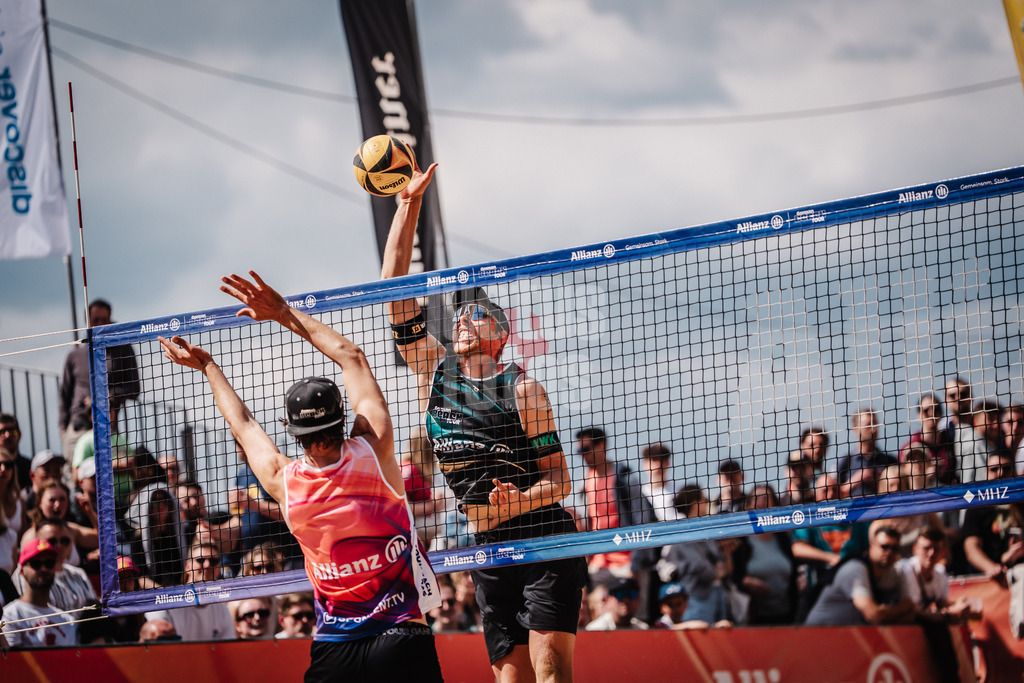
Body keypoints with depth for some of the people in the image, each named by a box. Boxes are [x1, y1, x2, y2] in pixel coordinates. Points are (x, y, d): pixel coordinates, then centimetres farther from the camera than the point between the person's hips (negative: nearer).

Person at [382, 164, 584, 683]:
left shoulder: (522, 389, -3)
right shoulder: (434, 371, 10)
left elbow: (559, 479, -4)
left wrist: (519, 501, -25)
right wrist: (408, 205, 2)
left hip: (545, 539, -5)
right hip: (489, 549, 5)